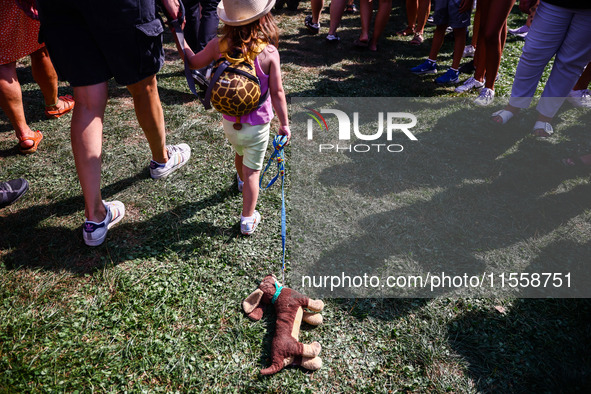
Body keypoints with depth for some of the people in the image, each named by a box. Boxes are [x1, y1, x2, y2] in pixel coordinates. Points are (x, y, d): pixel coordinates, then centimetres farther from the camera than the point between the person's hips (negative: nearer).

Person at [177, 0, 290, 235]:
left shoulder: (218, 46, -12)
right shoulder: (269, 52, -20)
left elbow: (193, 63, 4)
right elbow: (277, 93, -15)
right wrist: (284, 124, -5)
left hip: (230, 122, 4)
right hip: (257, 125, -4)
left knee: (239, 154, 32)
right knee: (252, 171, 9)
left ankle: (242, 182, 62)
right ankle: (248, 220, 17)